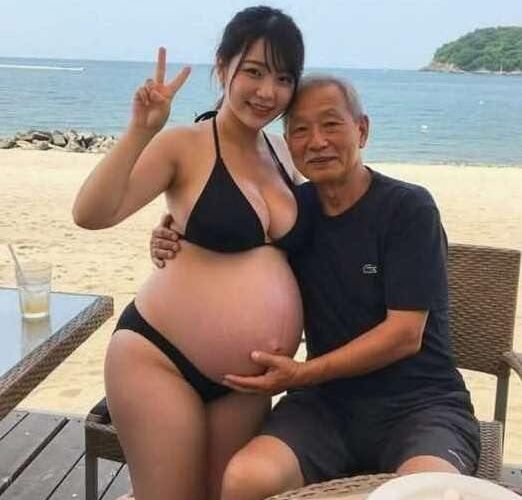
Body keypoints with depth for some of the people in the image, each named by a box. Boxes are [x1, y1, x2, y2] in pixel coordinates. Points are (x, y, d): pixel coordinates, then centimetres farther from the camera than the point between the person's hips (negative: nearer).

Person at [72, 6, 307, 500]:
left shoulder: (283, 153, 7)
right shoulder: (185, 145, -11)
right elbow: (90, 214, -23)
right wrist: (141, 130, -32)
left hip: (247, 378, 6)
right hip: (160, 359, -6)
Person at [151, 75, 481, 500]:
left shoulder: (408, 208, -8)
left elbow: (405, 334, -12)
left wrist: (302, 374, -16)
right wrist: (179, 249, -3)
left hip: (420, 403, -3)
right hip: (327, 400, 4)